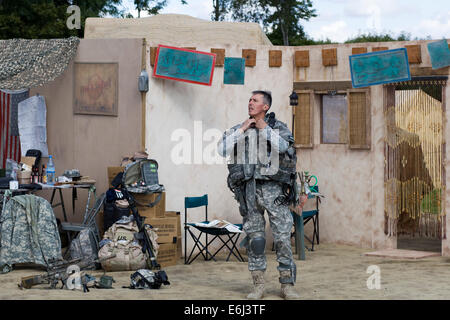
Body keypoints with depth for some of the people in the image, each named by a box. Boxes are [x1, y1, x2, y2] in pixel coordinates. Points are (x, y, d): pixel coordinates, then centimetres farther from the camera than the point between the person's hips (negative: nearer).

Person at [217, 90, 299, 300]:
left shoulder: (278, 127, 9)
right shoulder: (238, 129, 15)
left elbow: (282, 147, -13)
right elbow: (222, 149, -2)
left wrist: (264, 128, -10)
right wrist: (242, 129, -3)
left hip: (273, 188, -2)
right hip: (249, 190, 2)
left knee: (282, 236, -4)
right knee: (254, 237, 4)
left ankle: (287, 285, 3)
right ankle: (258, 286, 10)